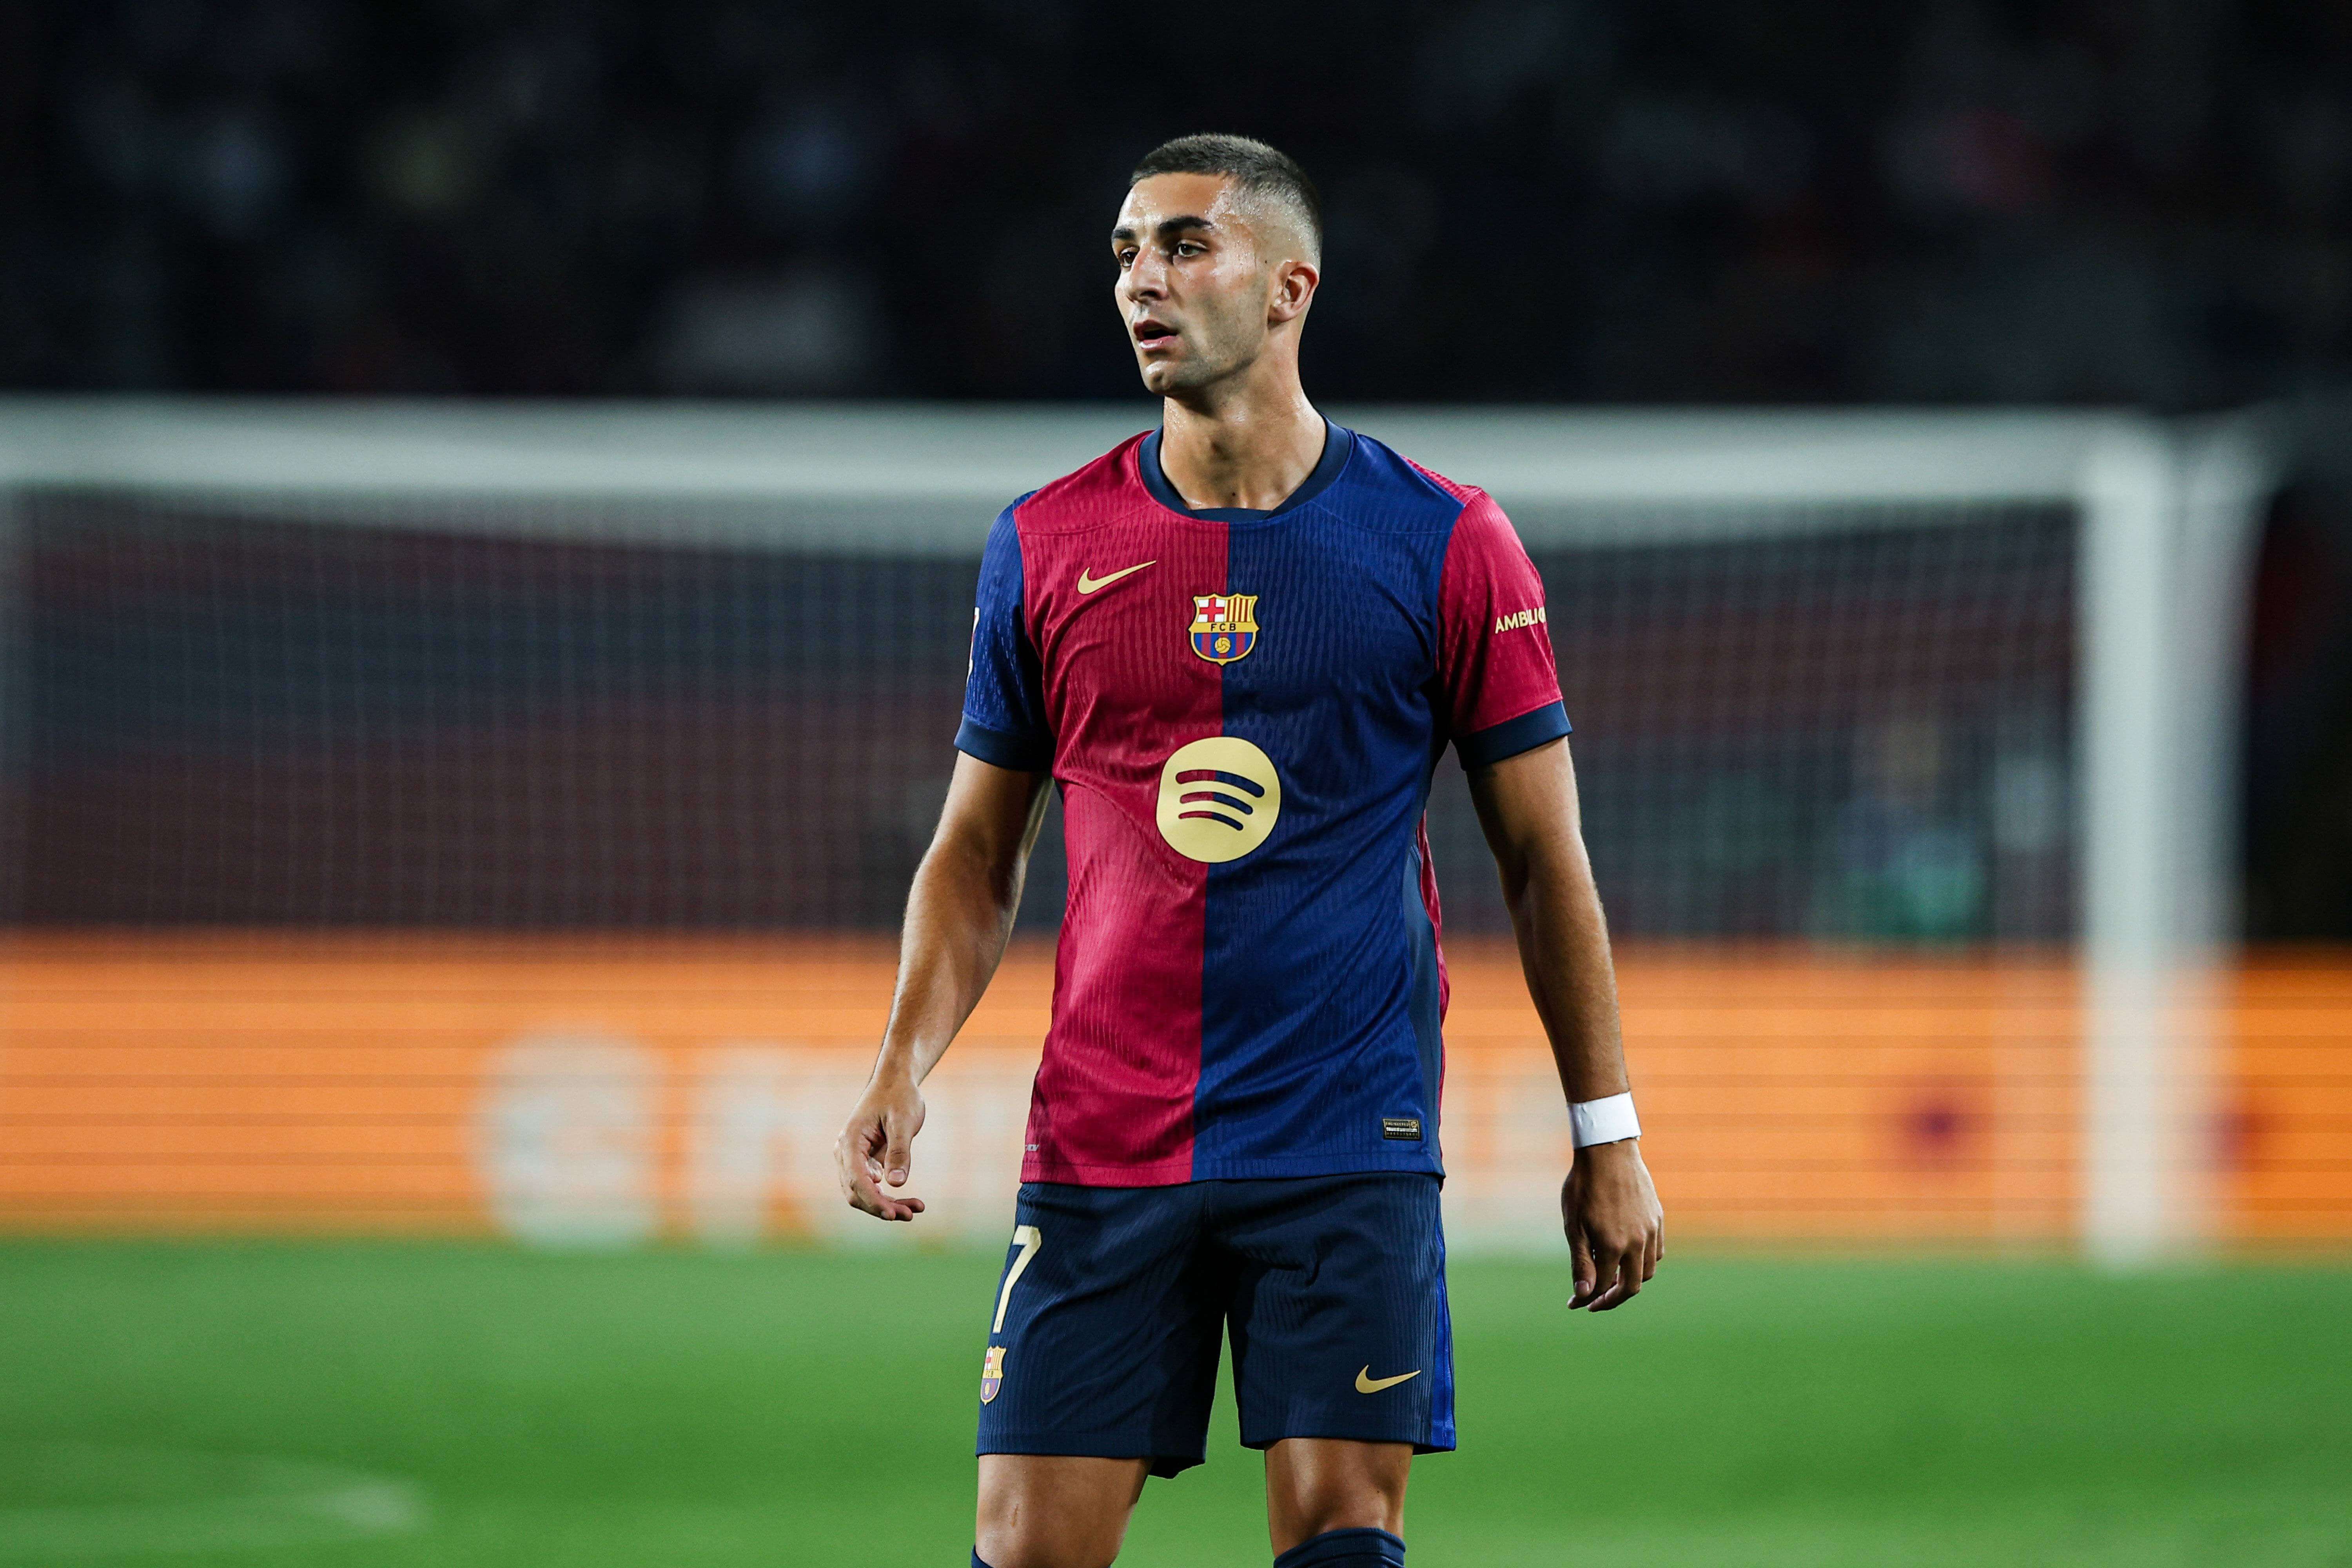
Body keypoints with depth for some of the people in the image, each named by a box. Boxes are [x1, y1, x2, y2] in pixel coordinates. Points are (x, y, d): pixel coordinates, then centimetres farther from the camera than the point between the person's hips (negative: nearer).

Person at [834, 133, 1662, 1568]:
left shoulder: (1444, 545, 1)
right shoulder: (1045, 546, 6)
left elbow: (1546, 856, 5)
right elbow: (978, 852, 13)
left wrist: (1607, 1134, 3)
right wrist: (904, 1068, -2)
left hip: (1351, 1157, -2)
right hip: (1098, 1161, 2)